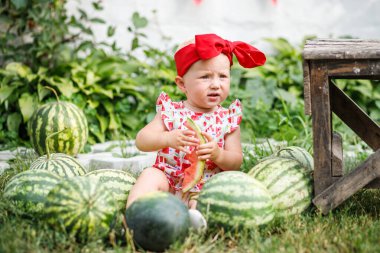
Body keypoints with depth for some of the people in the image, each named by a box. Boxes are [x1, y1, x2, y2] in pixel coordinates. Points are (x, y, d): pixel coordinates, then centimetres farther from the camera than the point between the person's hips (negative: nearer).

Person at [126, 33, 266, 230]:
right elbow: (141, 141, -9)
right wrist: (168, 138, -29)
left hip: (203, 189, 0)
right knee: (150, 174, -27)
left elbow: (236, 162, 1)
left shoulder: (228, 119, 5)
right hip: (168, 183, 0)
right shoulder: (171, 112, 2)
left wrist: (218, 154, -22)